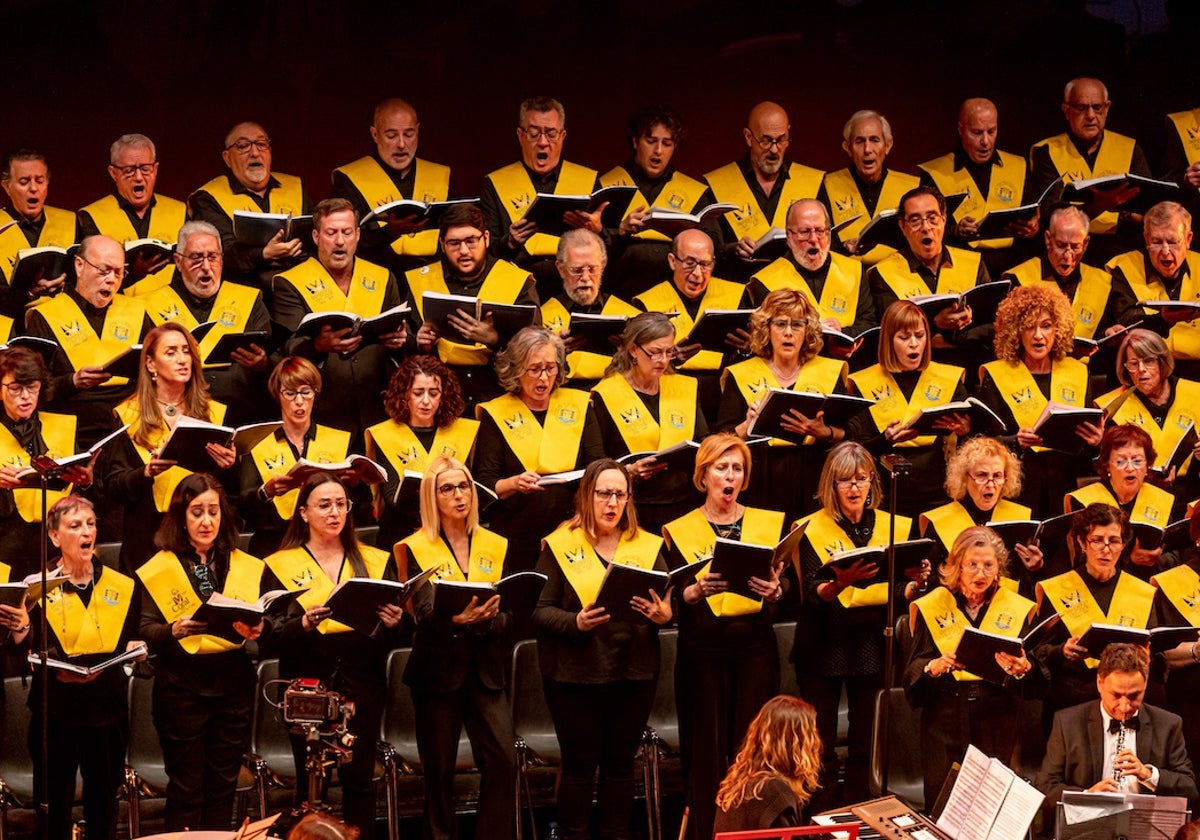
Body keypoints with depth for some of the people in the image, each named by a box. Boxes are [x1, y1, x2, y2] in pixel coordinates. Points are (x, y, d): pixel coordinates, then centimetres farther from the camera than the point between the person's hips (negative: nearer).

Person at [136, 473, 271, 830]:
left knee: (223, 790, 8)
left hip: (234, 690, 3)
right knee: (185, 792, 2)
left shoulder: (250, 568, 8)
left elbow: (271, 636, 6)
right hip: (181, 690, -3)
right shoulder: (157, 570, 0)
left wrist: (259, 629, -17)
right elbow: (145, 634, -6)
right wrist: (174, 630, -26)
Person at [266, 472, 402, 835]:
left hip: (362, 682, 2)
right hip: (309, 683, -2)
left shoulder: (375, 561, 12)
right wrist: (304, 623, -22)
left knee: (359, 779, -1)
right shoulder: (282, 565, 5)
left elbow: (391, 638, 10)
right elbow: (272, 636, -3)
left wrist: (392, 621, -12)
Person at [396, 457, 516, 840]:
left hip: (486, 668, 2)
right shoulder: (416, 549, 0)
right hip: (438, 669, -2)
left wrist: (484, 621, -18)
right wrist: (457, 618, -34)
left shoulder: (495, 546, 10)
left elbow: (507, 613, 4)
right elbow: (424, 613, -13)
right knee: (439, 770, 3)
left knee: (503, 762, -8)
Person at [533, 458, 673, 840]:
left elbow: (669, 603, 7)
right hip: (576, 674, -3)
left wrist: (663, 614, -16)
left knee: (620, 764, 9)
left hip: (634, 672, 3)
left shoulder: (648, 546, 9)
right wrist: (575, 623, -23)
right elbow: (540, 610, -6)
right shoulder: (560, 546, -1)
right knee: (580, 765, 2)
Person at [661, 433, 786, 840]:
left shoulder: (769, 524, 9)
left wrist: (775, 590, -18)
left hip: (756, 649, 1)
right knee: (706, 751, -3)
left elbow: (788, 588, 4)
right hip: (702, 650, -1)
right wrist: (696, 591, -21)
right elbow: (671, 603, -1)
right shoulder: (679, 531, 4)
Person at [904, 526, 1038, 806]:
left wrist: (1022, 669, -21)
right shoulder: (931, 607, 4)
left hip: (998, 722, 1)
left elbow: (1036, 679, 2)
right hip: (945, 722, 0)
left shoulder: (1017, 609, 6)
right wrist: (934, 667, -22)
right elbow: (913, 671, 0)